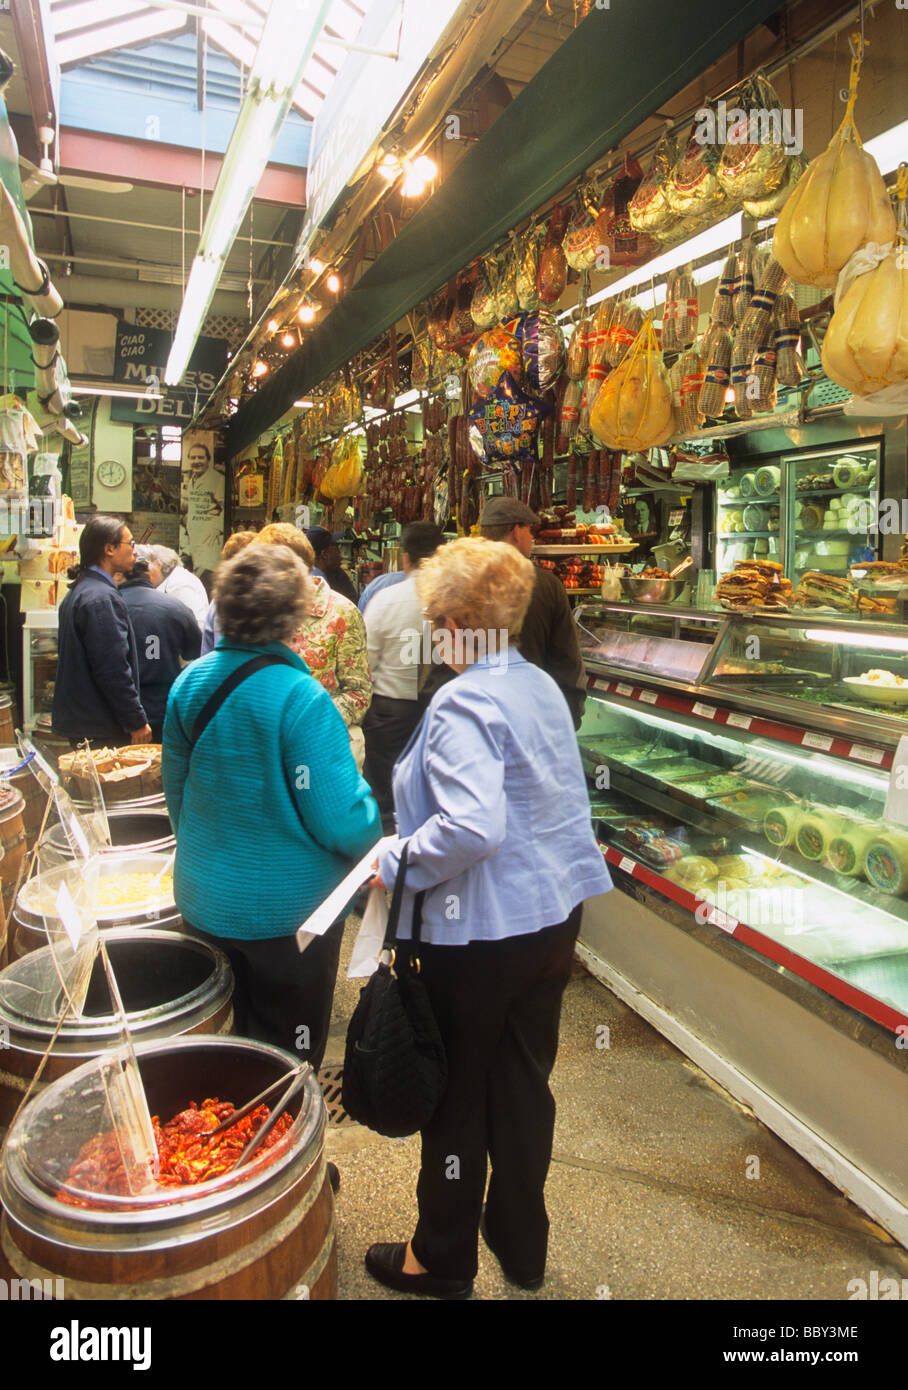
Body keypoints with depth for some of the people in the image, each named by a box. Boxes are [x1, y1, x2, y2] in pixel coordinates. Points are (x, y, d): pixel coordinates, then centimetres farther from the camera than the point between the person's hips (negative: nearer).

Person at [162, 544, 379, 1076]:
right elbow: (341, 823, -23)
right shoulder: (301, 698, -24)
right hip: (288, 909, -6)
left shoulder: (190, 682, -4)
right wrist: (371, 818, 0)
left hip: (205, 902, 6)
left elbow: (176, 792, 9)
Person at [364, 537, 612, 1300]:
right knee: (525, 1079, 22)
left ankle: (443, 1258, 36)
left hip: (483, 931, -8)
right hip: (555, 915, 8)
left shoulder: (463, 704, -22)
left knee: (458, 1094, 13)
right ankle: (522, 1242, 43)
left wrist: (399, 859, -17)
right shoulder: (543, 687, 4)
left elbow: (472, 828, -34)